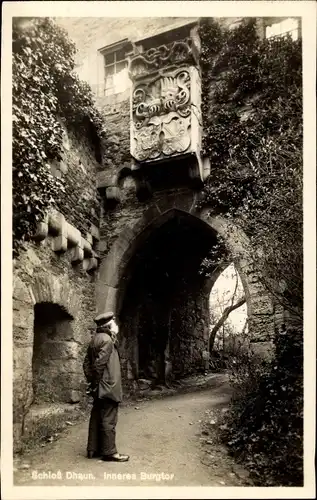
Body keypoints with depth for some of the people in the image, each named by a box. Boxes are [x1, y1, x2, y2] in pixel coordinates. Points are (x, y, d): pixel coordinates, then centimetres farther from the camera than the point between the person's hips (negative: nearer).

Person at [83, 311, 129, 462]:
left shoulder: (95, 338, 12)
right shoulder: (107, 340, -17)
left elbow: (87, 362, 14)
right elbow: (99, 364, -23)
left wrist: (91, 379, 14)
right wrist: (97, 382, -15)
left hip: (99, 388, 10)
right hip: (108, 387, -10)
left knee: (97, 418, 14)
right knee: (108, 420, -1)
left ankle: (93, 449, 22)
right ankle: (109, 452, 6)